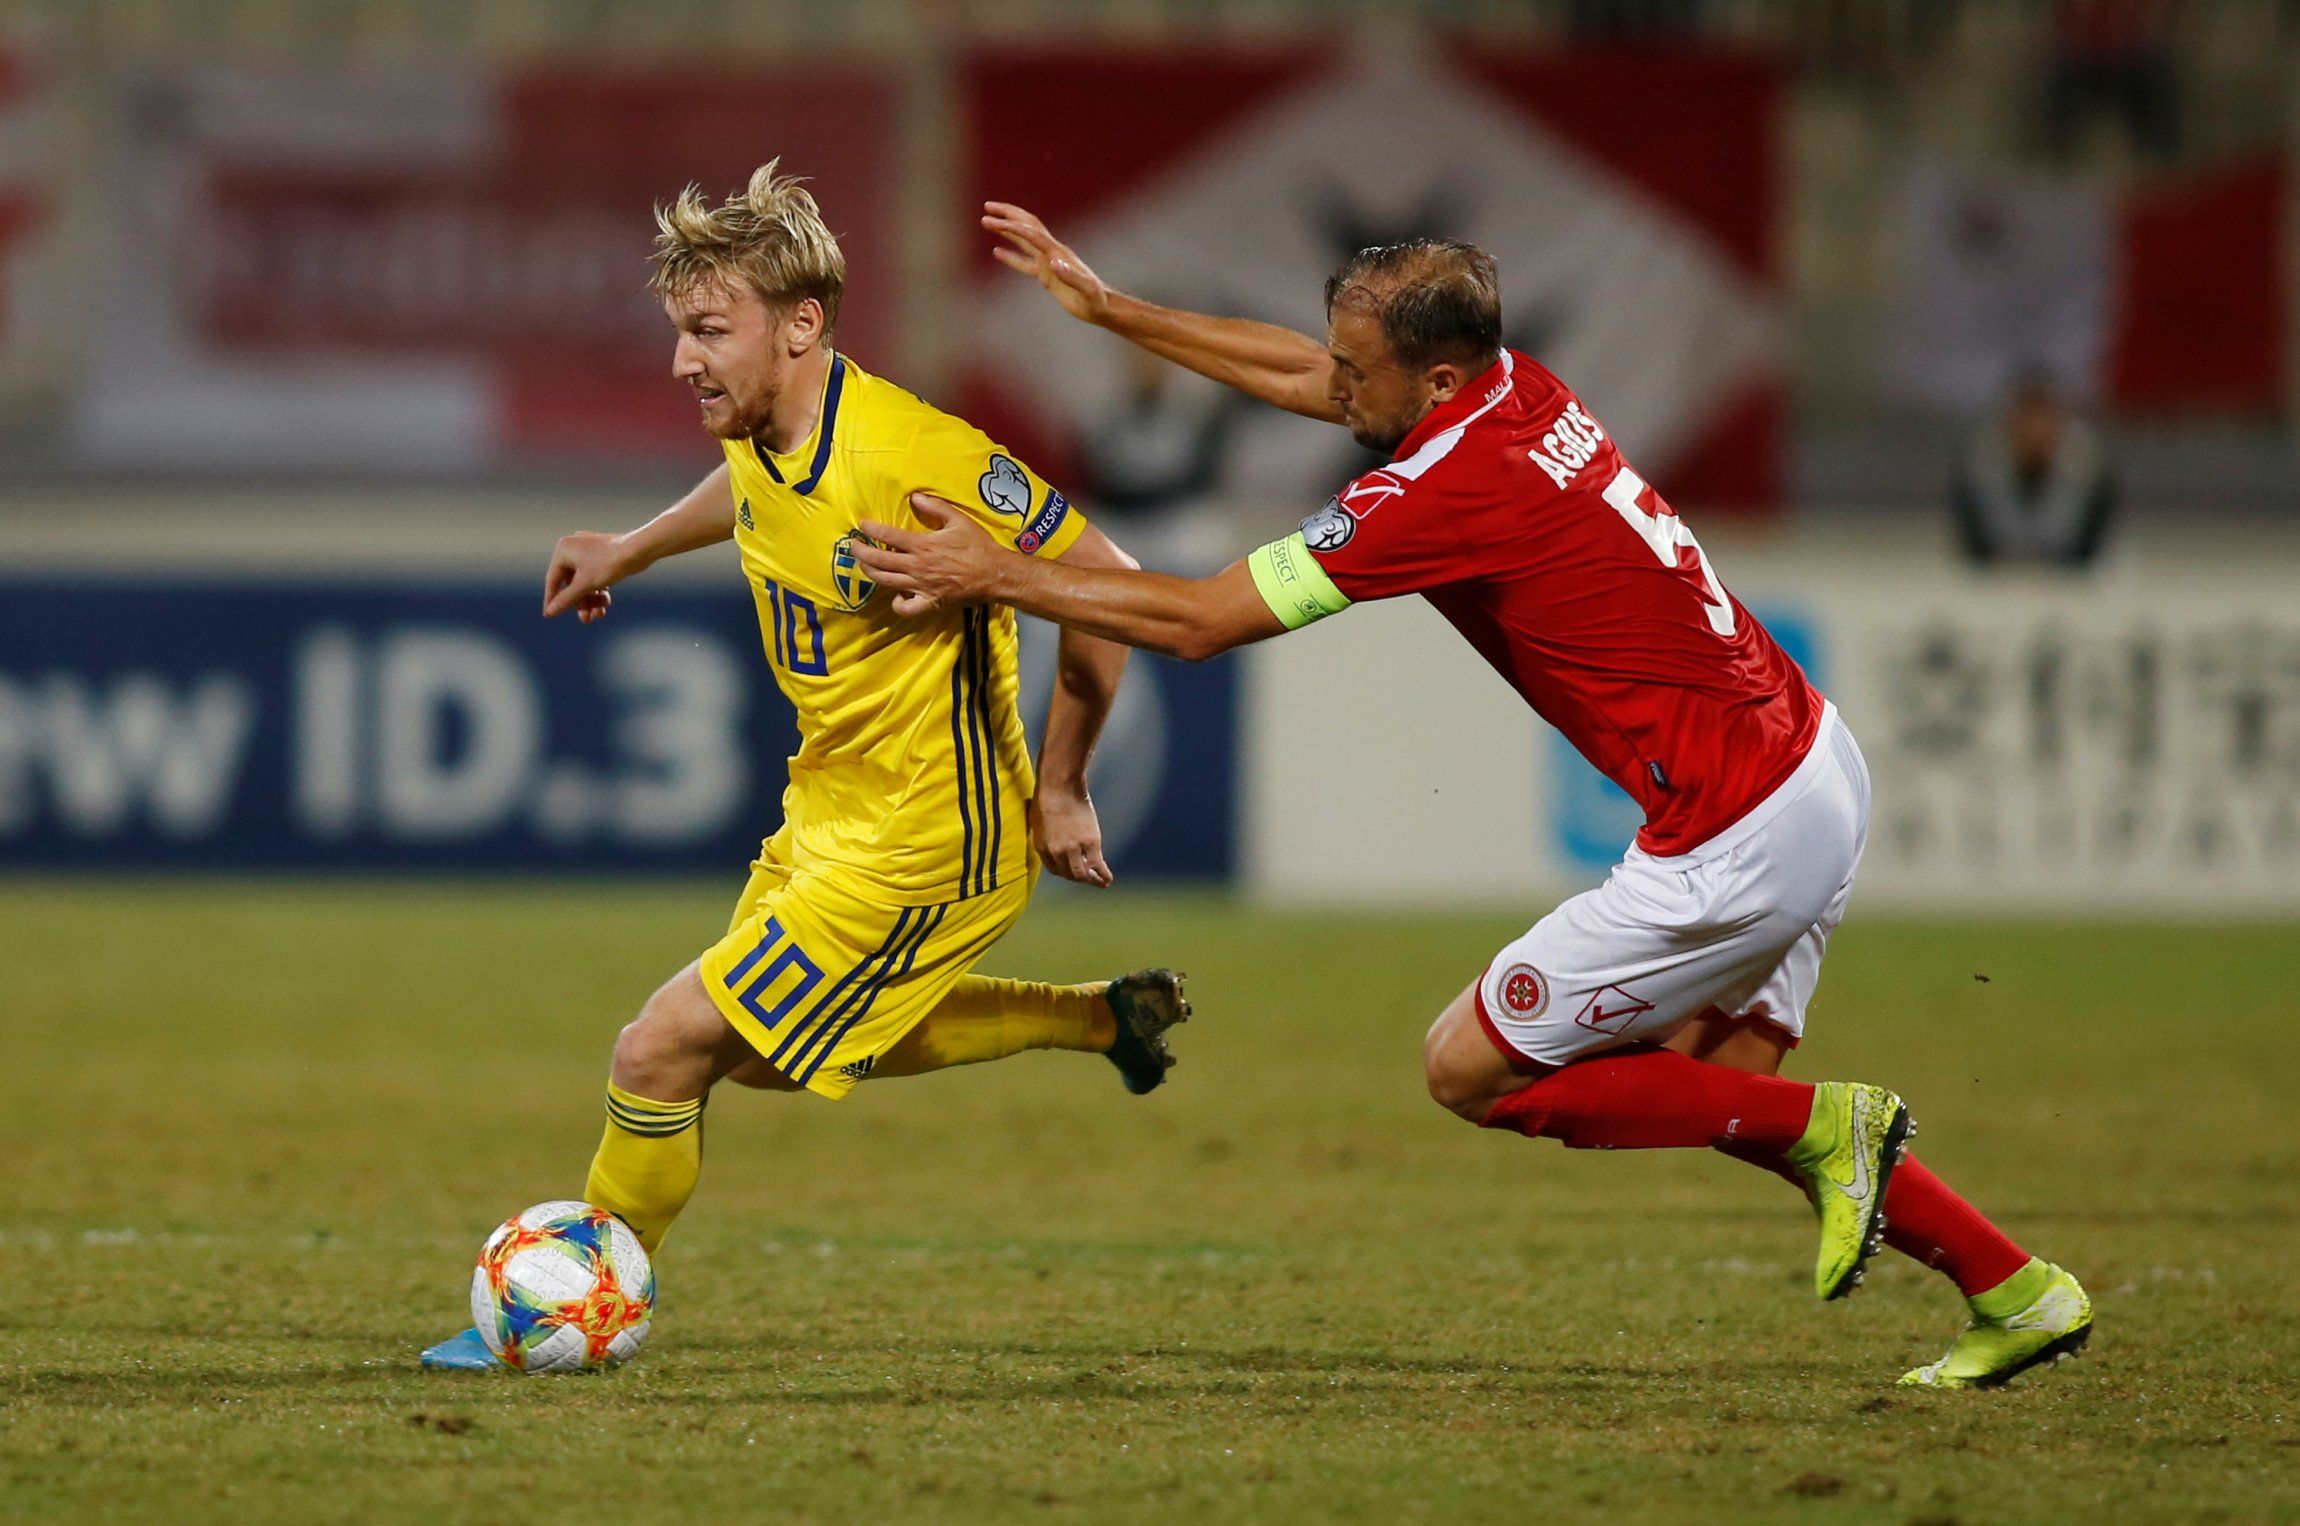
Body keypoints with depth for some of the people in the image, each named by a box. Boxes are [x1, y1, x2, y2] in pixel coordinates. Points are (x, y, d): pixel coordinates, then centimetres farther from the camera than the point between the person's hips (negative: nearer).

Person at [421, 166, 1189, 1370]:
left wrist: (1059, 787, -15)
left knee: (659, 1053, -9)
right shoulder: (769, 427, -4)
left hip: (925, 844, -10)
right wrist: (633, 549, 32)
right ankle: (1103, 1017, 35)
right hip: (828, 809, 10)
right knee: (777, 1055, 28)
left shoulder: (905, 460, -30)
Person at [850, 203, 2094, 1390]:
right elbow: (1296, 374, 24)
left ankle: (1827, 1129, 2)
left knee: (1471, 1071, 2)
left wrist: (996, 573, -6)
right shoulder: (1517, 384, 4)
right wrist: (1106, 308, 24)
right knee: (1711, 1082, 22)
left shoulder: (1452, 488, -21)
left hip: (1738, 838, -9)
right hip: (1815, 763, 9)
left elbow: (1196, 620, -16)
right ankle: (2016, 1292, 24)